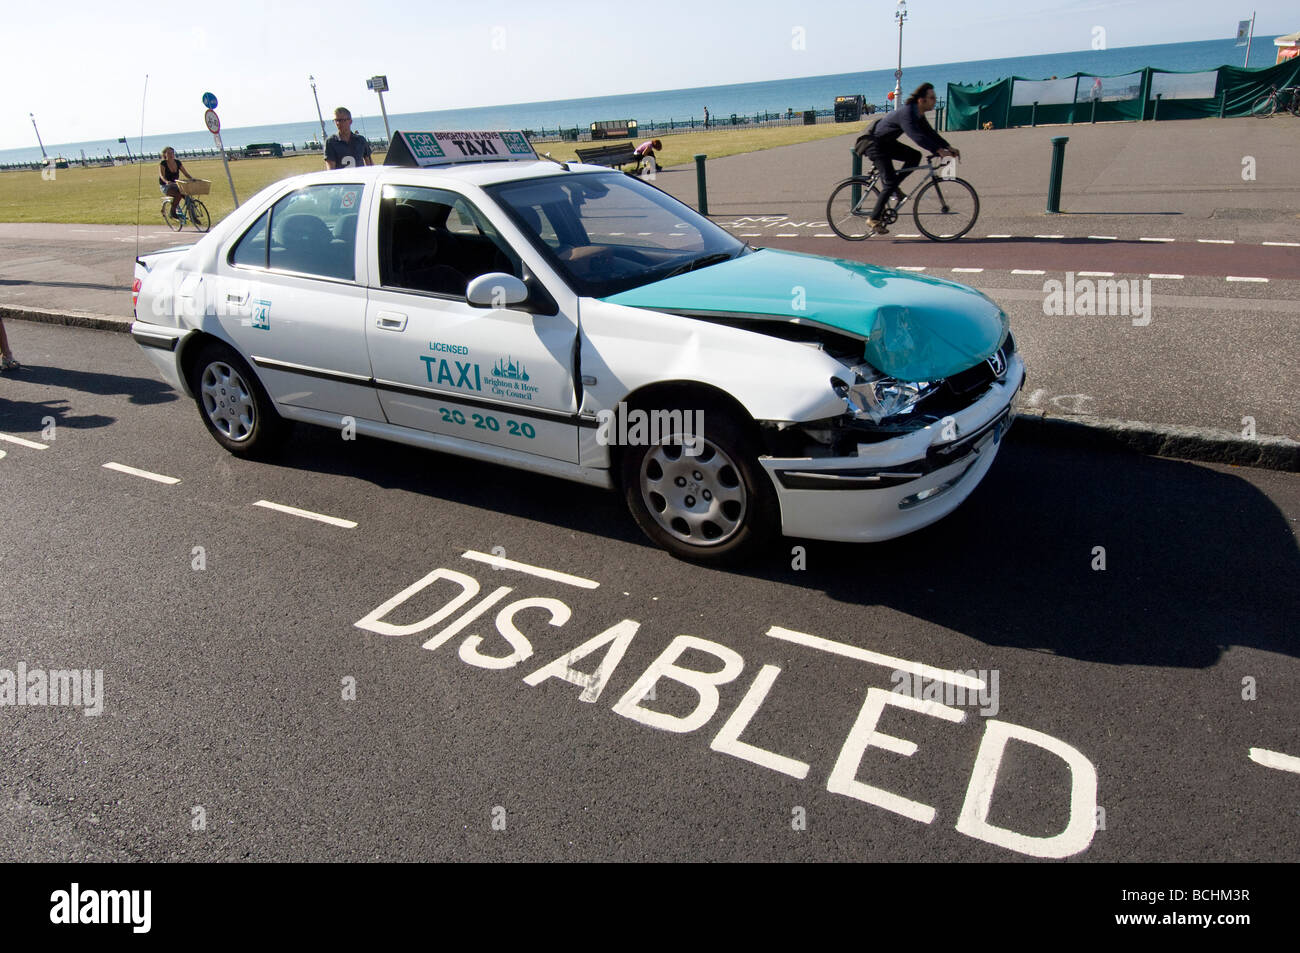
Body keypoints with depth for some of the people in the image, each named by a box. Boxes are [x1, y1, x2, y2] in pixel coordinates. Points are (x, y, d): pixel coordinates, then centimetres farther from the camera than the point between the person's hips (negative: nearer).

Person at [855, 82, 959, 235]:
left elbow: (930, 133, 7)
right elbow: (917, 136, -36)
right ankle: (873, 220, -11)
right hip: (874, 144, -9)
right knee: (889, 182, -15)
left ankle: (893, 187, 9)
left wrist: (948, 147, -2)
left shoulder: (918, 114, 2)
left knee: (915, 156, -1)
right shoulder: (906, 113, -27)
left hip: (887, 143, 9)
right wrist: (939, 150, -39)